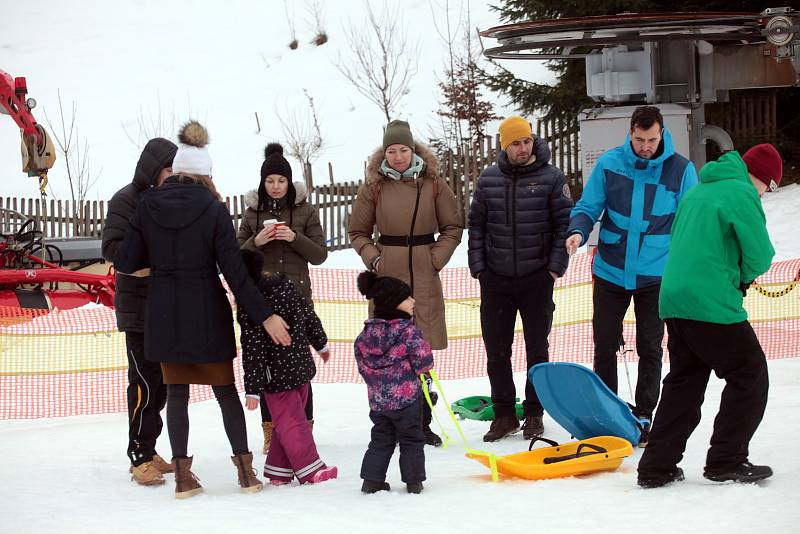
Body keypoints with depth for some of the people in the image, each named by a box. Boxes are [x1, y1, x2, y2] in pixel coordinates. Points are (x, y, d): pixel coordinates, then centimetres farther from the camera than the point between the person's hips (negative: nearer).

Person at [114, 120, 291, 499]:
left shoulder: (147, 206, -4)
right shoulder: (213, 209, -11)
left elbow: (126, 262, -3)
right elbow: (234, 272, -13)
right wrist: (265, 316, -9)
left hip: (164, 313, 2)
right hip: (207, 312, -1)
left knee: (176, 392, 9)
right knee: (225, 389, 10)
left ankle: (183, 475, 6)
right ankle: (245, 470, 11)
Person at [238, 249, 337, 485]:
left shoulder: (247, 310, -18)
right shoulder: (286, 286, 0)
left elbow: (253, 351, -19)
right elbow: (310, 315, 11)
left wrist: (253, 389, -13)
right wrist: (321, 343, 28)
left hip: (277, 376, -6)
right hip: (302, 366, 6)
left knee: (289, 423, 5)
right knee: (291, 419, 15)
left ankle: (311, 470, 6)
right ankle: (279, 471, 18)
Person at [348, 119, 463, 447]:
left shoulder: (433, 183, 3)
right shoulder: (373, 186, 2)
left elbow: (453, 227, 9)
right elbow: (358, 232, 12)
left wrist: (436, 259, -2)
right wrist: (373, 260, -2)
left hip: (424, 277, 1)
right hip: (387, 277, -1)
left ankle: (422, 423, 11)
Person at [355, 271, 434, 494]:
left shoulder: (365, 335, 3)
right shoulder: (408, 331, -15)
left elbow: (362, 366, 8)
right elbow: (424, 360, -16)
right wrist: (419, 369, 6)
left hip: (377, 399, 5)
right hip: (406, 397, -5)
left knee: (381, 439, 16)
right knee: (411, 440, 7)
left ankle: (372, 479, 12)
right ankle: (413, 480, 8)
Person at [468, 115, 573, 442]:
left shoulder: (551, 178, -3)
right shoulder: (488, 179, 4)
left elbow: (565, 223, -2)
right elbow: (476, 225, 9)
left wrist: (555, 266, -8)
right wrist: (478, 267, 2)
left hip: (537, 279, -2)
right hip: (495, 280, 2)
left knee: (537, 350, 6)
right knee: (496, 350, 4)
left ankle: (534, 414, 16)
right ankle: (504, 414, 14)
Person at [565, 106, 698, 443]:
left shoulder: (681, 169, -5)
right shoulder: (609, 163, -4)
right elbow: (588, 207, 2)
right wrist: (578, 231, -19)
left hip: (655, 274, -1)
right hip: (611, 272, 1)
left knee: (649, 348, 7)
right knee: (604, 346, 8)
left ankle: (643, 416, 18)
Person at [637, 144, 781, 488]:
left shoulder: (697, 191, 19)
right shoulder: (741, 193, -8)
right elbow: (761, 254, -12)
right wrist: (743, 278, 10)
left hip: (674, 301, 8)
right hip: (713, 305, -8)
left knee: (683, 383, 15)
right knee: (750, 376, 5)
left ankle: (656, 467, 12)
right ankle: (726, 462, 4)